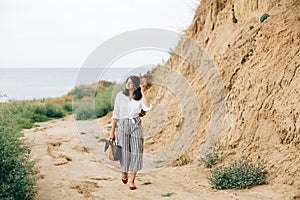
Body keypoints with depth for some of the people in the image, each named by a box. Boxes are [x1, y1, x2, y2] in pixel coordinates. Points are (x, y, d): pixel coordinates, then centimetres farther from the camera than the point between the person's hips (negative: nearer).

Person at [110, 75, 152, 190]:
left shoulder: (140, 98, 4)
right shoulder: (120, 95, 3)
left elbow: (147, 108, -16)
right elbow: (115, 114, 5)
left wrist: (142, 93, -13)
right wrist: (112, 131, 3)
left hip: (136, 125, 1)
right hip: (122, 125, -1)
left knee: (136, 152, -4)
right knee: (124, 152, 0)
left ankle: (132, 181, 4)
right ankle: (124, 172, 31)